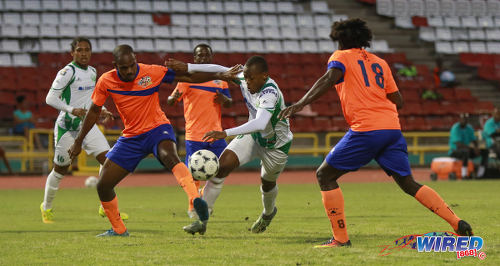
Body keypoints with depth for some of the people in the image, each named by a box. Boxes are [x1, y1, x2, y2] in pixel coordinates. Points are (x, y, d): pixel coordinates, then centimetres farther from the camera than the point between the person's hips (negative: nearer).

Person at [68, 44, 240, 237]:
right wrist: (78, 142, 10)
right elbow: (94, 111, 8)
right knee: (103, 186, 0)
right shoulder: (106, 82, -6)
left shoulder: (151, 73, -13)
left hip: (157, 129, -4)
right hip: (131, 137, 4)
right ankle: (118, 230, 23)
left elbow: (188, 77, -7)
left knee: (169, 156, -39)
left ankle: (196, 202, -59)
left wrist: (219, 76, -15)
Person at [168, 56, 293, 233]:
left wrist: (225, 133, -62)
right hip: (253, 135, 5)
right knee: (222, 165, -17)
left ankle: (268, 212, 56)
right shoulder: (243, 79, -18)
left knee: (267, 183, 19)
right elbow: (221, 70, -2)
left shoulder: (270, 92, -38)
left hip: (276, 145, -5)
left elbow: (260, 123, -53)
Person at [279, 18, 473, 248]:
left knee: (325, 175, 5)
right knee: (408, 184, 14)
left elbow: (330, 77, -14)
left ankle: (340, 238, -4)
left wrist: (300, 104, -23)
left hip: (365, 129, -6)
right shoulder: (379, 62, 23)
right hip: (392, 128, 6)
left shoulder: (341, 57, 8)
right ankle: (458, 224, 5)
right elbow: (398, 100, 20)